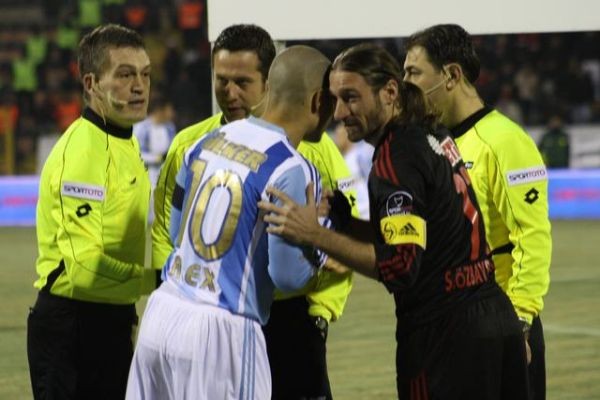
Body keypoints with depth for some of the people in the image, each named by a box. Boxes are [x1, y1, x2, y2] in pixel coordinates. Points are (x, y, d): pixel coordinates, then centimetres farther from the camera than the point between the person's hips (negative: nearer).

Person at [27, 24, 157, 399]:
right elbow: (85, 267, -24)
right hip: (71, 326, -10)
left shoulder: (126, 143, 12)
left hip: (111, 322, 10)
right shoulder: (80, 150, -19)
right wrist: (156, 281, -14)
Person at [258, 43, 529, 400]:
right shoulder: (432, 137, 12)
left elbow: (401, 266, -24)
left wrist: (316, 236, -28)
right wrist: (341, 217, 5)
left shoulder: (396, 157, -15)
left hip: (445, 333, -9)